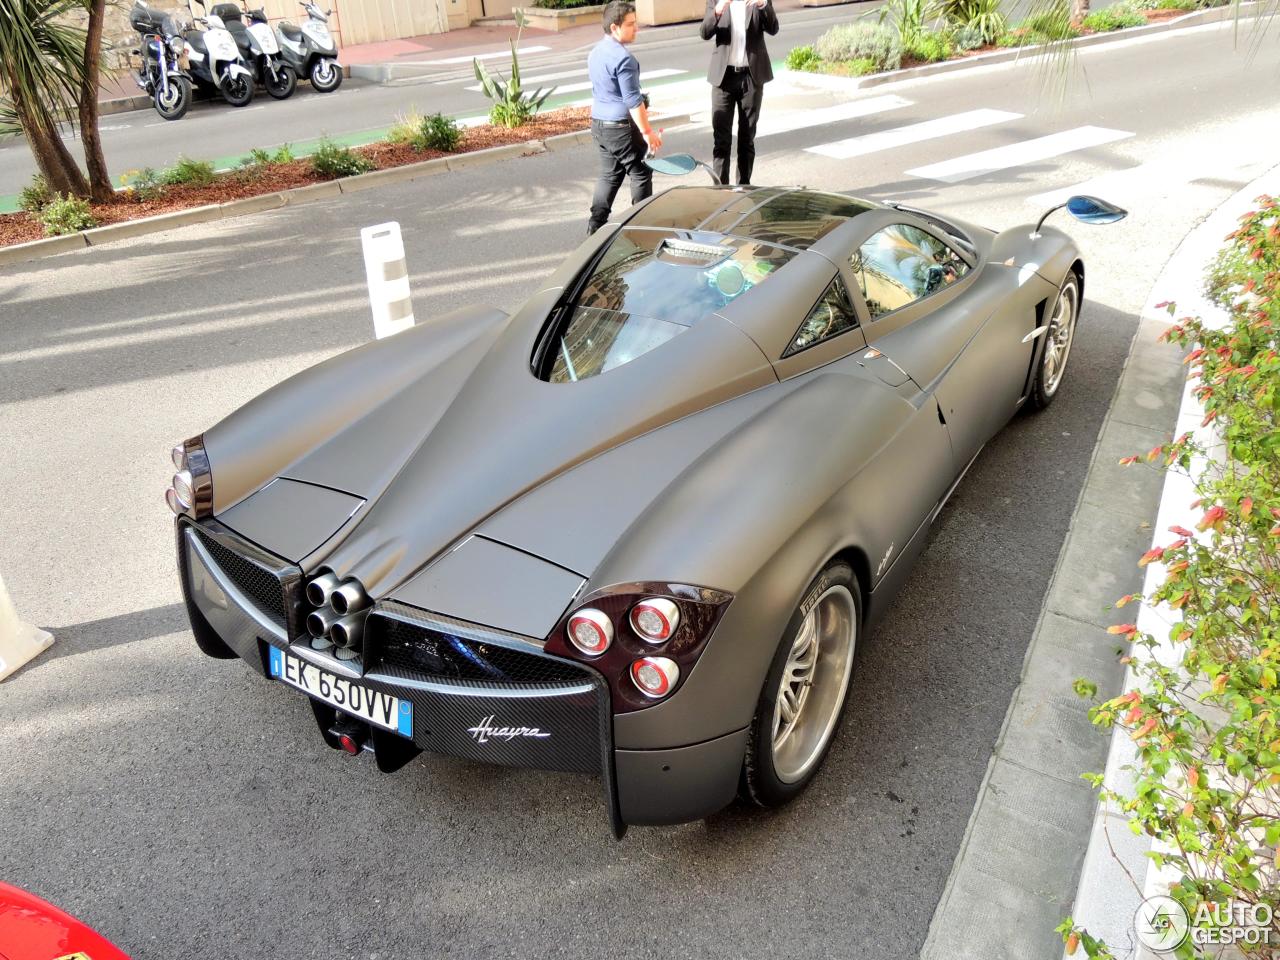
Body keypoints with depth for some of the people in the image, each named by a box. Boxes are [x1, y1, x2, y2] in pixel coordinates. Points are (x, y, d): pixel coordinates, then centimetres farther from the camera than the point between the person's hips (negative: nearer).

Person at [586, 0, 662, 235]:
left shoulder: (596, 52, 9)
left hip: (598, 123, 9)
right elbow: (633, 100, -20)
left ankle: (596, 224, 13)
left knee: (609, 174, 16)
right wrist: (647, 131, -16)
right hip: (621, 127, -9)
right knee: (641, 174, 6)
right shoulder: (623, 57, -19)